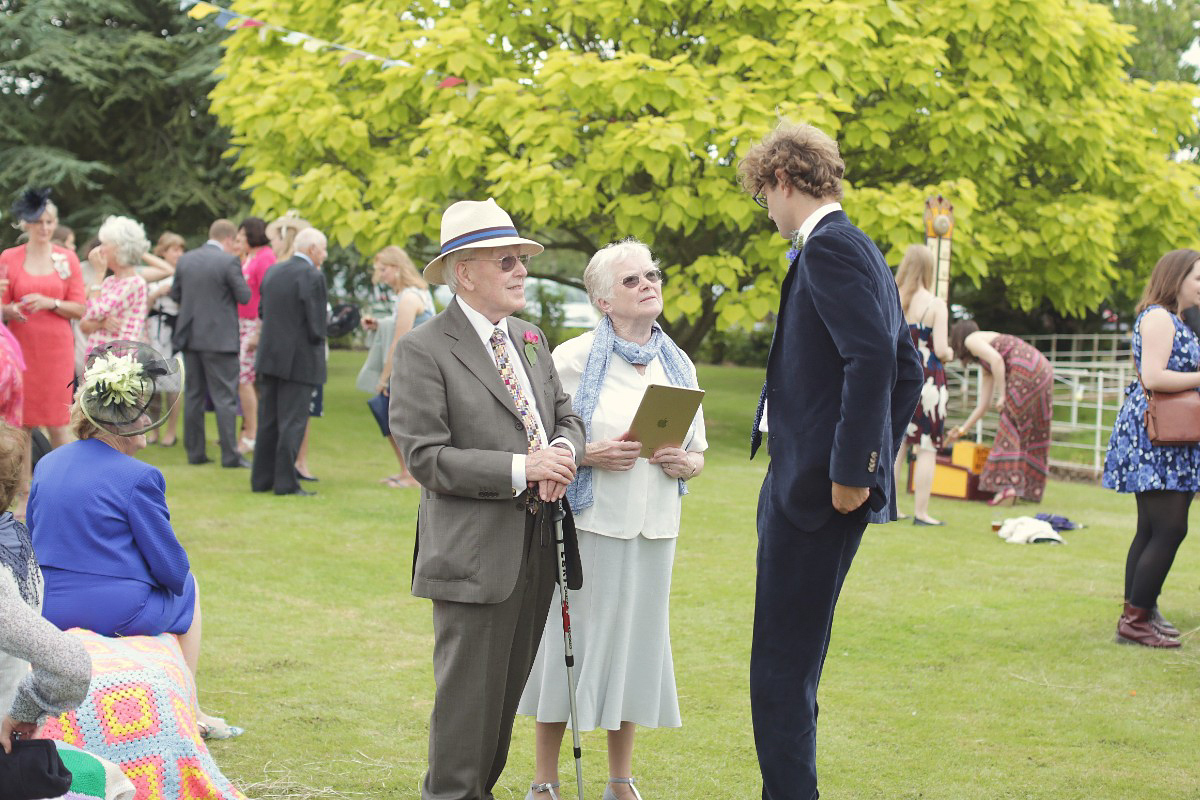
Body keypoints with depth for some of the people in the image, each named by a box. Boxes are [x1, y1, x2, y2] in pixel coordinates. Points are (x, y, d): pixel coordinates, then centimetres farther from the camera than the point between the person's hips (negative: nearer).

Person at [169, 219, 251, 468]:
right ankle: (230, 455, -3)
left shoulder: (185, 260, 4)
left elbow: (175, 294, 11)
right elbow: (244, 296, -10)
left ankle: (195, 452, 14)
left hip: (190, 336, 5)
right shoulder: (228, 262, -12)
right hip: (219, 338, -5)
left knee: (194, 394, 11)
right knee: (225, 396, -1)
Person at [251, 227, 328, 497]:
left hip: (270, 356, 7)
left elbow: (262, 310, 14)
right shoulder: (312, 276, -14)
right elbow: (316, 325, -15)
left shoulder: (273, 272, 9)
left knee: (268, 420, 13)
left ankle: (261, 479, 17)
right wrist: (318, 342, 3)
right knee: (293, 422, -3)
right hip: (299, 359, -7)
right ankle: (285, 482, -2)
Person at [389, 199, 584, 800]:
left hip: (539, 545, 7)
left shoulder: (529, 339, 14)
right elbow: (424, 456, -15)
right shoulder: (423, 351, -10)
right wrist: (520, 469, -20)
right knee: (468, 694, -3)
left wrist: (563, 450, -7)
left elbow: (567, 415, 18)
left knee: (507, 689, 15)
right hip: (475, 554, -7)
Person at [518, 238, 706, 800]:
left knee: (635, 638, 8)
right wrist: (590, 455, -19)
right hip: (586, 520, -4)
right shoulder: (573, 359, -4)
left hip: (652, 527, 4)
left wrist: (684, 463, -5)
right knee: (569, 637, 0)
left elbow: (698, 454, 17)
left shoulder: (678, 365, 11)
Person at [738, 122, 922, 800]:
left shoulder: (830, 247, -13)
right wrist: (875, 462, 21)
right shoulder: (863, 251, 18)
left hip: (816, 488, -11)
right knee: (791, 671, 17)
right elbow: (909, 369, 23)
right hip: (812, 484, 11)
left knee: (782, 675, -6)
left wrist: (852, 471, -22)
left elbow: (873, 356, -25)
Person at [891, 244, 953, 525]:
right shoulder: (936, 305, -10)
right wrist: (950, 354, 8)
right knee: (927, 448, 1)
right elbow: (940, 350, -14)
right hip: (927, 381, -5)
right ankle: (921, 512, 0)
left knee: (897, 445, 14)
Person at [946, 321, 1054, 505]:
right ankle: (1029, 489, 13)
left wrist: (1002, 396, -10)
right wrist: (962, 429, 38)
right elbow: (984, 404, 31)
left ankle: (1008, 486, -12)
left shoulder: (971, 339, 7)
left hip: (1026, 371, -9)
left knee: (1010, 429, -5)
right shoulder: (986, 368, 31)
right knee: (1033, 432, 11)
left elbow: (997, 359, -12)